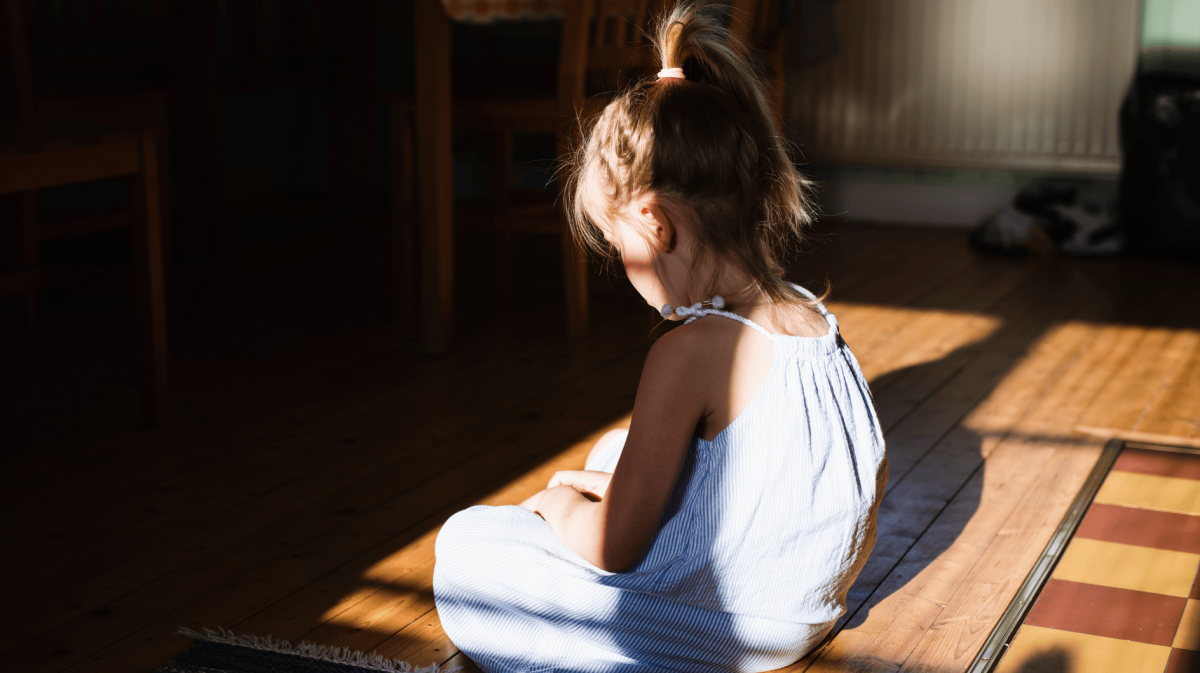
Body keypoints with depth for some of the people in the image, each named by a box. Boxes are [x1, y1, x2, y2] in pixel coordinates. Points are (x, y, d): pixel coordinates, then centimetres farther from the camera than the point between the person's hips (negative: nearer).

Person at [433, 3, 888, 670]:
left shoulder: (692, 351, -27)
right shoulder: (819, 321, -4)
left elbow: (611, 546, -23)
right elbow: (875, 468, 13)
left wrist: (558, 501, 3)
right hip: (807, 613, 9)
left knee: (466, 540, 4)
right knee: (617, 448, 28)